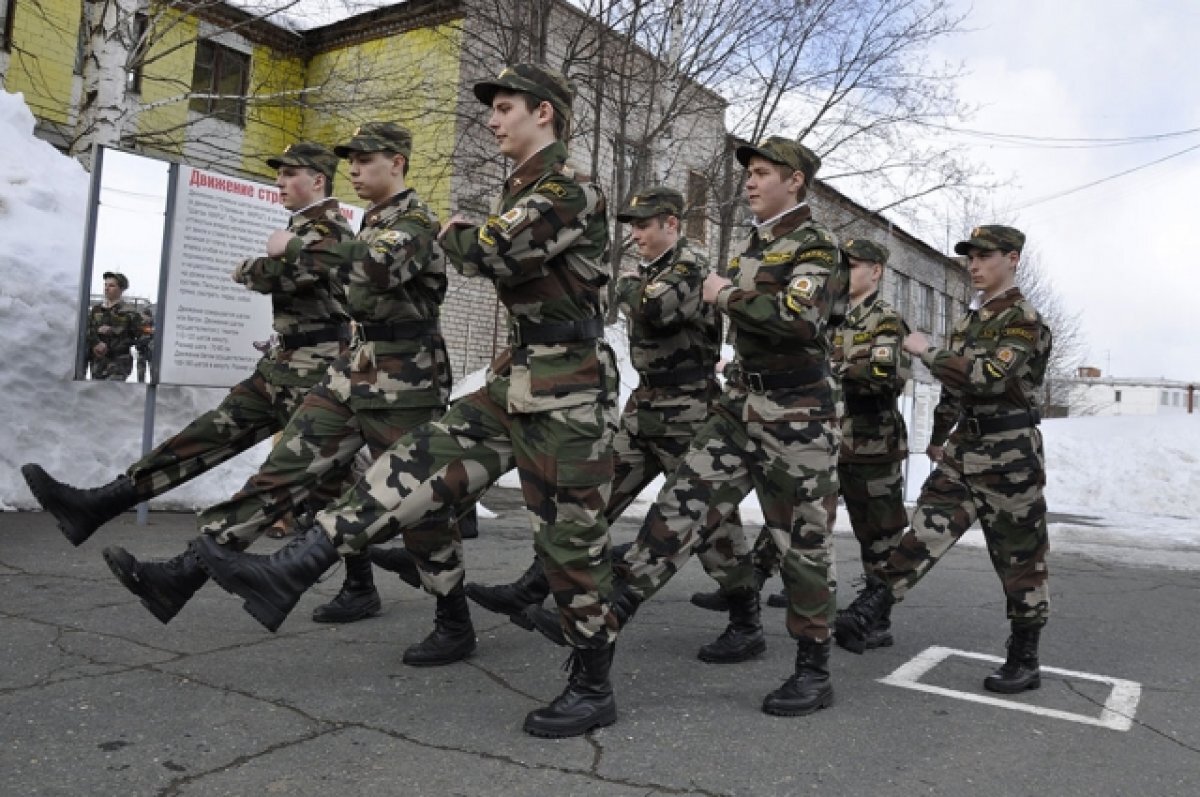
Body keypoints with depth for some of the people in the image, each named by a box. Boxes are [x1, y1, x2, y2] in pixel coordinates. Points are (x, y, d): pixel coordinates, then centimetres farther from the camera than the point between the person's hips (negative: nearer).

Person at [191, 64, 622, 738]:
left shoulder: (571, 191, -13)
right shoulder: (524, 189, 16)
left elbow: (487, 252, -25)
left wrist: (455, 229, -7)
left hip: (569, 391, -9)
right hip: (517, 380, 9)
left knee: (570, 542, -2)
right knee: (421, 466, 0)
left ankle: (594, 690, 14)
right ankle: (291, 571, -1)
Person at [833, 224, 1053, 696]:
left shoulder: (1022, 319, -11)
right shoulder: (971, 318, 14)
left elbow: (988, 377, -27)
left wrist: (926, 352, -20)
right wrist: (938, 438, 27)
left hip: (1009, 453, -7)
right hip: (964, 448, 7)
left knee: (1019, 557, 4)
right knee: (926, 531, -4)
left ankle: (1025, 661, 15)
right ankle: (865, 612, -12)